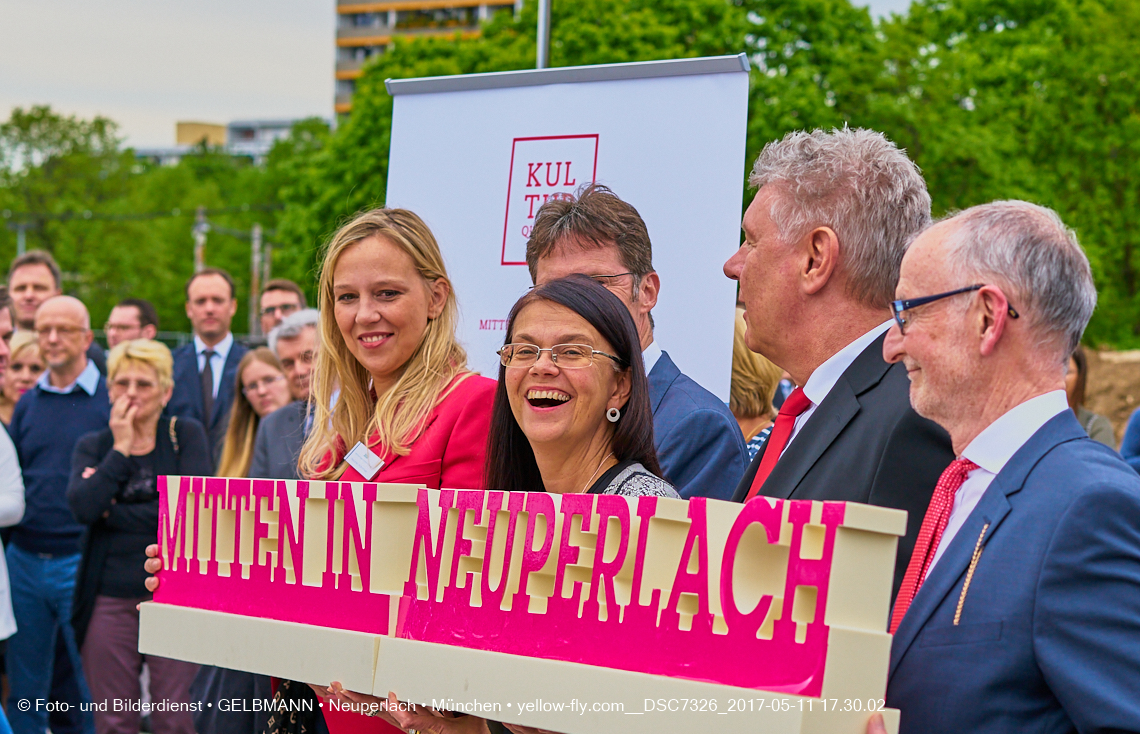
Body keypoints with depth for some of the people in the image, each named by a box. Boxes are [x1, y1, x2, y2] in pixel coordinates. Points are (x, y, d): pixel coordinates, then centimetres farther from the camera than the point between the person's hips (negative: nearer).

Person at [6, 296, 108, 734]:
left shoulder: (111, 399, -2)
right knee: (24, 693, 9)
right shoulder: (27, 404, 12)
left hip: (81, 561, -5)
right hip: (24, 561, 5)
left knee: (94, 690, 2)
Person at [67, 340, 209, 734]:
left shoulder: (186, 435, 5)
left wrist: (112, 512, -6)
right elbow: (84, 506, -9)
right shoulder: (92, 446, 11)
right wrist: (120, 449, -6)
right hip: (110, 598, 2)